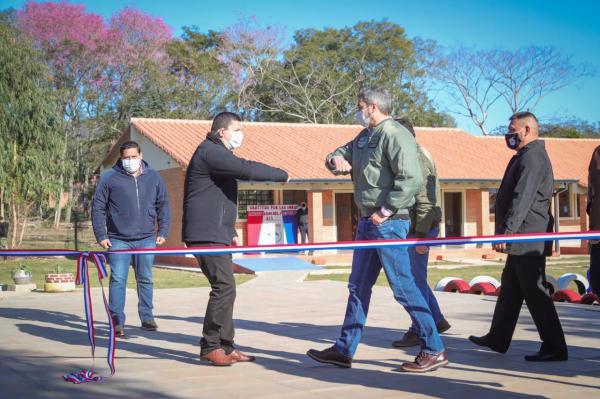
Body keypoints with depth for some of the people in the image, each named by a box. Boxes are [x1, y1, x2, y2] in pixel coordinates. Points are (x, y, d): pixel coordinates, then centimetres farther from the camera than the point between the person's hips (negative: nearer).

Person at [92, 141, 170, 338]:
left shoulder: (153, 177, 6)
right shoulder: (109, 178, -2)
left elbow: (163, 205, 12)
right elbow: (98, 207, 1)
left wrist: (163, 232, 5)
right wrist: (101, 236, -4)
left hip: (146, 239, 3)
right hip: (118, 239, -2)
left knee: (145, 279, 11)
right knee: (118, 280, -4)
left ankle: (147, 317, 22)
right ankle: (117, 321, 1)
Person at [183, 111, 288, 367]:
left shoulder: (219, 154, 22)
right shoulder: (209, 152, -13)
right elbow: (246, 169, -22)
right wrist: (282, 175, -10)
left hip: (217, 234, 11)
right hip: (206, 234, -11)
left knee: (225, 289, 12)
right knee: (224, 288, -13)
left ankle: (225, 346, 17)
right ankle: (210, 347, -6)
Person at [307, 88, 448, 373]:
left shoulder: (394, 134, -13)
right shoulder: (365, 136, 16)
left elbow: (410, 179, -22)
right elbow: (341, 155, 24)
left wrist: (384, 212, -19)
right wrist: (336, 160, -1)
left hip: (389, 222, -10)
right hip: (367, 222, 10)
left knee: (402, 286, -7)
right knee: (358, 286, 13)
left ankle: (434, 351, 1)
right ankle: (344, 350, 20)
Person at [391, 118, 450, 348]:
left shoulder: (417, 158, -15)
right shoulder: (415, 155, 16)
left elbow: (425, 200, -21)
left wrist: (421, 234, -23)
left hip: (421, 228, -10)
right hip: (413, 228, 10)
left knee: (416, 277, -4)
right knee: (415, 276, 16)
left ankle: (418, 331, 4)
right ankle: (437, 320, 24)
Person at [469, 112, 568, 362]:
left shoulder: (532, 157, -16)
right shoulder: (526, 156, 19)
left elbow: (522, 200, -26)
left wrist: (506, 232, -29)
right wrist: (506, 233, 24)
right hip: (522, 240, 11)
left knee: (535, 292, -7)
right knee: (510, 287, 16)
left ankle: (554, 348, -2)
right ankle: (498, 339, 25)